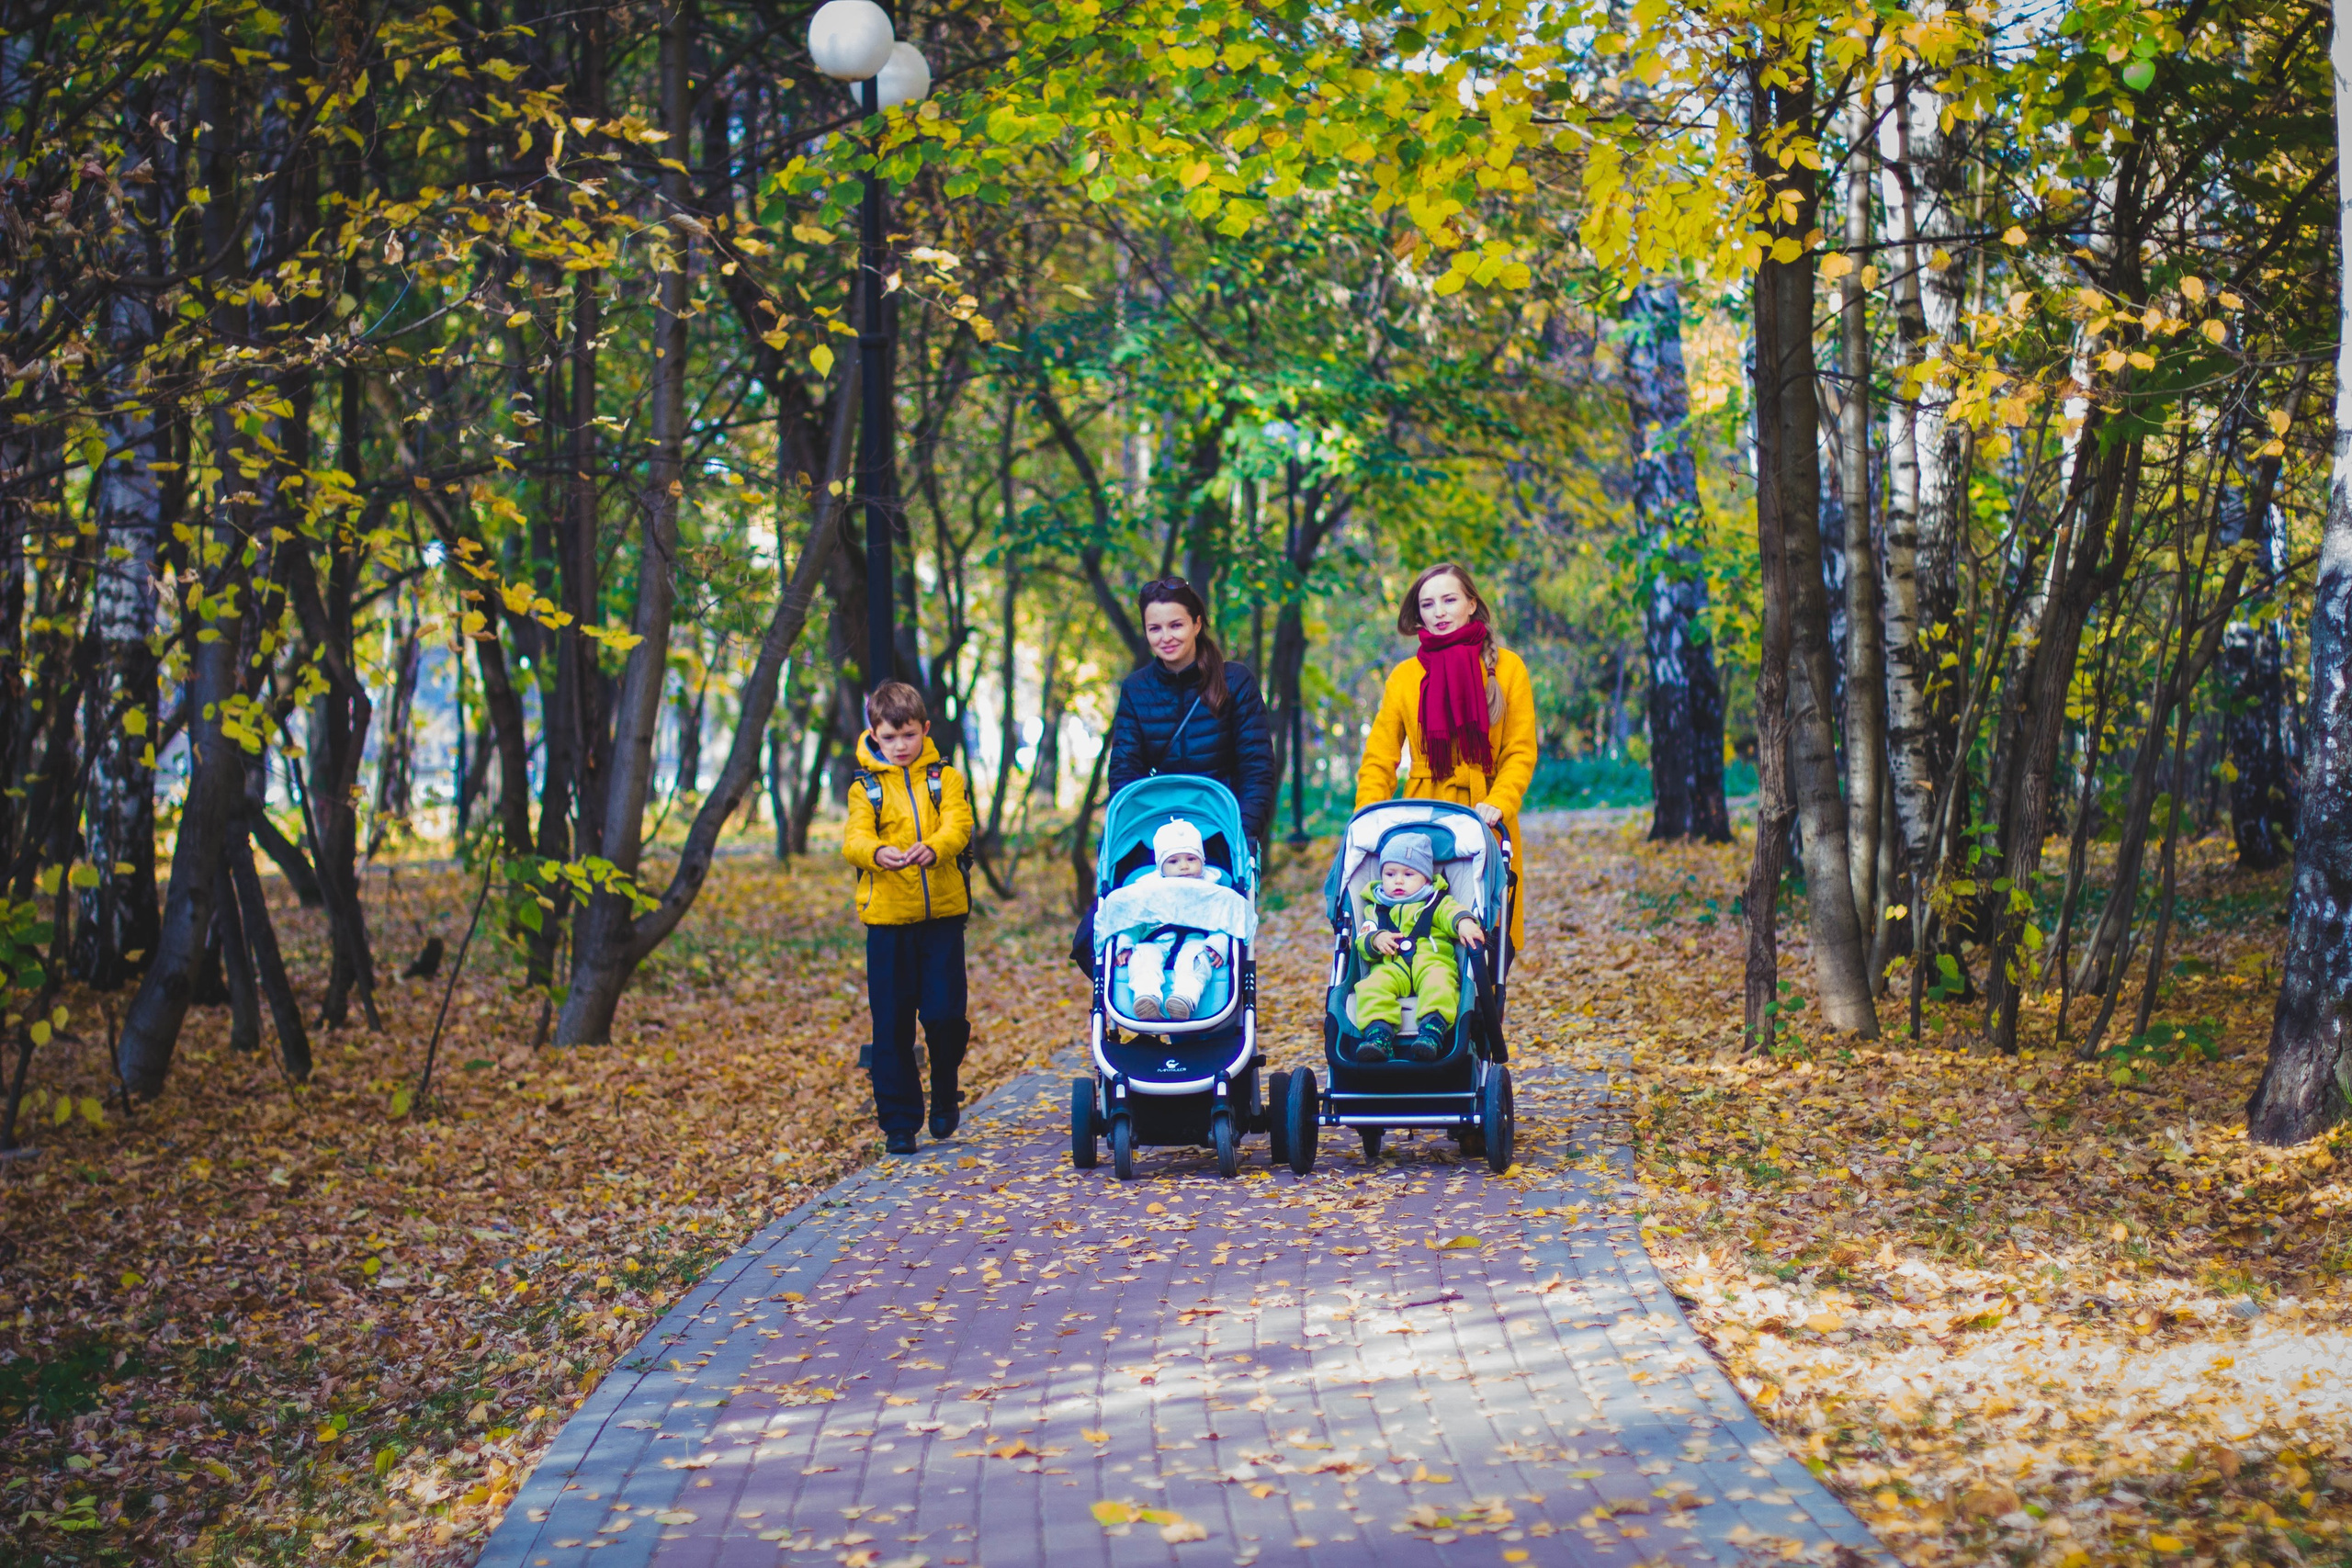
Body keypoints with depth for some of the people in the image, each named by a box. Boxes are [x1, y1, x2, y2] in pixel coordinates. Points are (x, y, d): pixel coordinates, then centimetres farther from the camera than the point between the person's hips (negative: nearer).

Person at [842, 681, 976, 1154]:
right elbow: (853, 839, -9)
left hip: (942, 912, 0)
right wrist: (877, 853, -33)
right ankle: (899, 1120, 11)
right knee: (892, 1025, 2)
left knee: (945, 1014, -6)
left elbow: (958, 826, -10)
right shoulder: (866, 787, 7)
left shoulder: (945, 779, 7)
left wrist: (933, 848, -33)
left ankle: (945, 1092, 22)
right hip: (887, 918, 0)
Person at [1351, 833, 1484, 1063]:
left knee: (1438, 982, -37)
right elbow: (1361, 943, 13)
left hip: (1432, 961, -1)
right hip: (1390, 968, 1)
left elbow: (1453, 913, -1)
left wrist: (1464, 922, -26)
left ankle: (1432, 1031, -52)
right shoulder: (1375, 909, 27)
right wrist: (1375, 940, -11)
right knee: (1374, 986, -32)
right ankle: (1379, 1034, -46)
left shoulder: (1438, 903, 22)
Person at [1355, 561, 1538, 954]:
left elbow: (1521, 752, 3)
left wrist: (1497, 804, -15)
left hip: (1485, 828, 0)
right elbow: (1379, 760, 9)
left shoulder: (1507, 667, 8)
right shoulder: (1404, 677, 11)